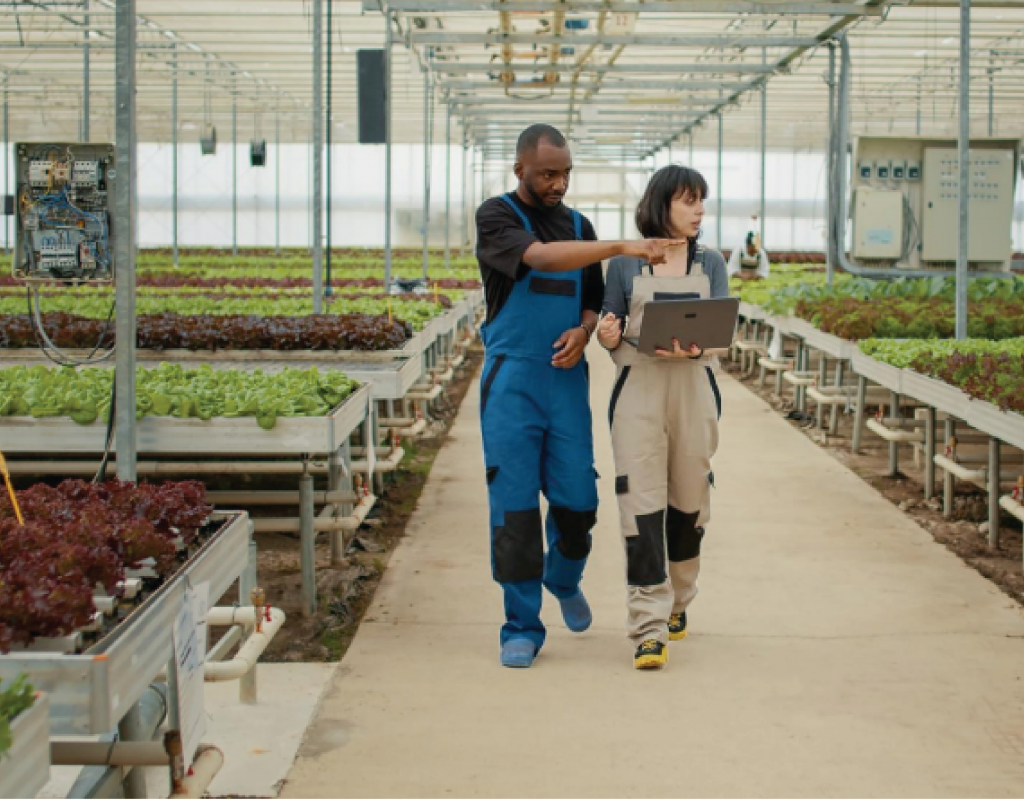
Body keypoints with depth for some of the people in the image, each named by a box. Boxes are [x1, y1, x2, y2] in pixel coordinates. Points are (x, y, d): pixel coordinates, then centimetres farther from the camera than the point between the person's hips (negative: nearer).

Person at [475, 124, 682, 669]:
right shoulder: (496, 218, -3)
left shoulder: (578, 226, 14)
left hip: (567, 379, 4)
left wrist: (583, 332, -4)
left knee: (576, 498, 2)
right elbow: (541, 257, -23)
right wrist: (622, 248, -31)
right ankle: (521, 628, 8)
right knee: (514, 505, -3)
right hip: (512, 382, -4)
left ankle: (564, 578, 33)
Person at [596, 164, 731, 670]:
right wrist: (607, 337, -16)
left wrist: (695, 347, -23)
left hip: (694, 389, 2)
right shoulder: (624, 265, 6)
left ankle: (677, 603, 32)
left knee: (688, 500, 9)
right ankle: (649, 629, -10)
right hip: (638, 389, -2)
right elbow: (613, 338, 9)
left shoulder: (710, 264, 10)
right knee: (640, 503, -10)